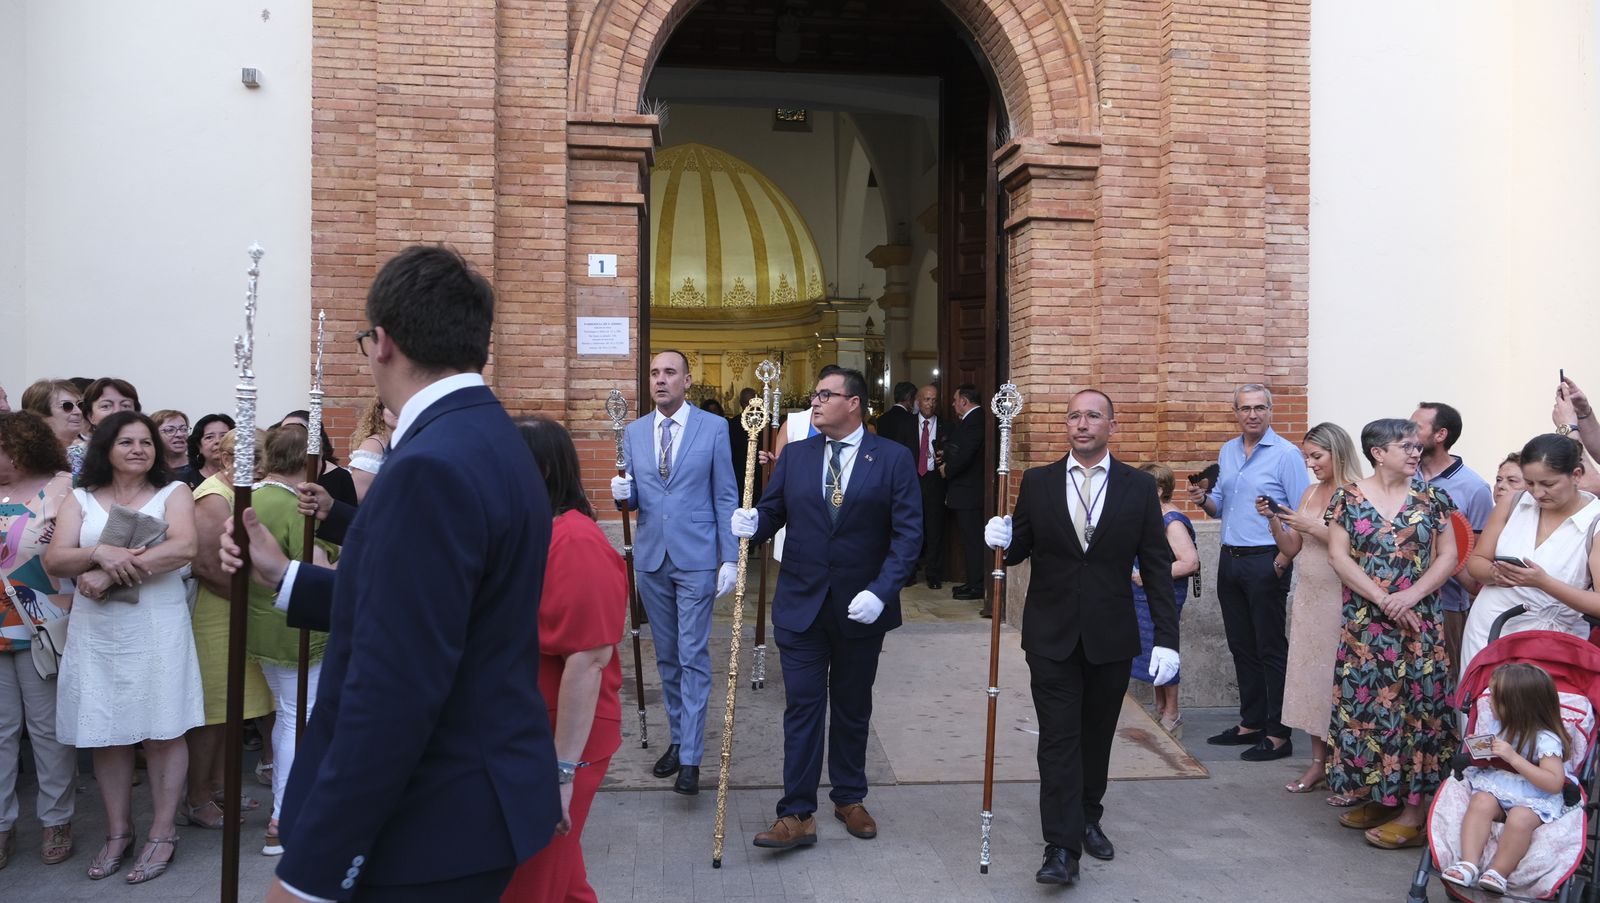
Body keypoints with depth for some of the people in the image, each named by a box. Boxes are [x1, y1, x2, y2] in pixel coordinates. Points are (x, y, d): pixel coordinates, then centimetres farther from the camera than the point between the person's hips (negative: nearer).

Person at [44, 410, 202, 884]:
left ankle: (162, 833, 11)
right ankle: (118, 831, 22)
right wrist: (100, 553, -21)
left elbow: (183, 548, -14)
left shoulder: (173, 492, 3)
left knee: (162, 731, 0)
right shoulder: (80, 499, 10)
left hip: (157, 627, -3)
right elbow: (53, 560, 0)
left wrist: (110, 574, -17)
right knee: (106, 732, 7)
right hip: (96, 631, 3)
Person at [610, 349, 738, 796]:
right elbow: (633, 498, 12)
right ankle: (679, 739, 27)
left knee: (692, 657, -5)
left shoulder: (713, 428, -3)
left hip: (696, 559, -4)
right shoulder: (634, 432, 7)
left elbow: (726, 497, -3)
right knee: (666, 657, 13)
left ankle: (690, 758, 0)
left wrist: (729, 559, -7)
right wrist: (622, 494, -13)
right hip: (651, 558, 4)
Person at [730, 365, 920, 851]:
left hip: (861, 608, -1)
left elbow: (908, 532, -9)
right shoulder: (795, 456, 4)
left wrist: (881, 592, -19)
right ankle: (797, 815, 8)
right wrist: (751, 524, -19)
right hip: (801, 605, 1)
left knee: (853, 708, 15)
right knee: (802, 707, 2)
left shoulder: (893, 459, -5)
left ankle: (849, 798, 32)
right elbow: (771, 512, 5)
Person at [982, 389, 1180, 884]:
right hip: (1051, 637, -1)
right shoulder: (1037, 483, 1)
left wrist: (1166, 638, -6)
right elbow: (1019, 550, 7)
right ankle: (1062, 848, 1)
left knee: (1097, 736, 14)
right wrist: (1002, 539, -17)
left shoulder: (1139, 487, 0)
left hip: (1111, 637, 1)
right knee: (1058, 740, -2)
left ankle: (1088, 818, 35)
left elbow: (1157, 566, -1)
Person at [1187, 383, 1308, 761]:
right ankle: (1251, 723, 24)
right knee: (1241, 646, 13)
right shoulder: (1227, 452, 12)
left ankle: (1278, 734, 6)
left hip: (1266, 562, -7)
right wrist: (1204, 500, -3)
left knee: (1271, 648, -1)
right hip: (1230, 560, 7)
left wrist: (1284, 557, -20)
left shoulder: (1286, 454, -8)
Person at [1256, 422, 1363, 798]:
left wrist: (1313, 527, -17)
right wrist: (1274, 520, -2)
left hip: (1341, 600, -7)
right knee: (1310, 674, 9)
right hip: (1308, 598, 7)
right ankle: (1318, 763, 18)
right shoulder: (1310, 492, 12)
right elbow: (1291, 550, 13)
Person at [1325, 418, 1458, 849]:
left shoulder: (1431, 497, 3)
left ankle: (1413, 811, 5)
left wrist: (1411, 596, -13)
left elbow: (1448, 555, 1)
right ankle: (1379, 798, 20)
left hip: (1420, 622, -1)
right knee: (1367, 702, 4)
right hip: (1364, 623, 1)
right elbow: (1338, 556, -4)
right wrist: (1382, 599, -12)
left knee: (1417, 705, -1)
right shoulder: (1348, 498, 1)